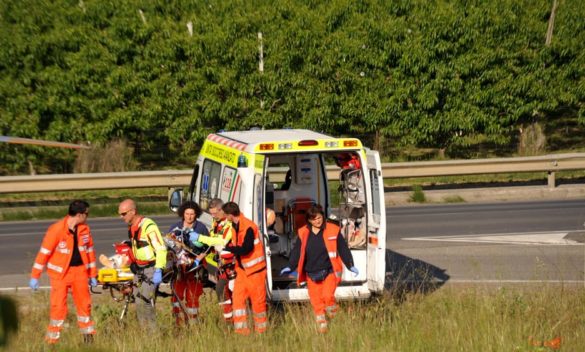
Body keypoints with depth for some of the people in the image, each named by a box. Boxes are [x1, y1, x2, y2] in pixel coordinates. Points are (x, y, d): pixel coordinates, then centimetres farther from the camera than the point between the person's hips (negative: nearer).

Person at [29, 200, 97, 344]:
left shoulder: (84, 229, -1)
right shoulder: (56, 230, -18)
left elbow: (89, 251, 11)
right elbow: (44, 253, -15)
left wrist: (92, 274, 15)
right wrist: (35, 276, -14)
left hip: (79, 271, 5)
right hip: (60, 273, -5)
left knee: (84, 304, 10)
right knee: (58, 306, -5)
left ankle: (88, 336, 25)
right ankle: (52, 340, 6)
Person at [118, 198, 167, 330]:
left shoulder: (148, 226, -19)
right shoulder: (132, 227, 10)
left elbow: (161, 249, -22)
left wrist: (158, 271, -25)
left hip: (151, 269, -9)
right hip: (138, 269, 9)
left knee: (146, 301, -14)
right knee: (139, 303, 7)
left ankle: (153, 332, -8)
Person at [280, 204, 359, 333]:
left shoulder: (333, 231, -2)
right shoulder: (303, 233, 4)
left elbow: (343, 249, 3)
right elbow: (296, 251, 9)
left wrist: (350, 265, -3)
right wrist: (290, 267, -2)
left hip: (329, 272, -3)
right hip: (311, 274, 3)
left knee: (327, 296, -22)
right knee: (316, 303, 3)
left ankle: (334, 317, 5)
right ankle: (322, 328, 16)